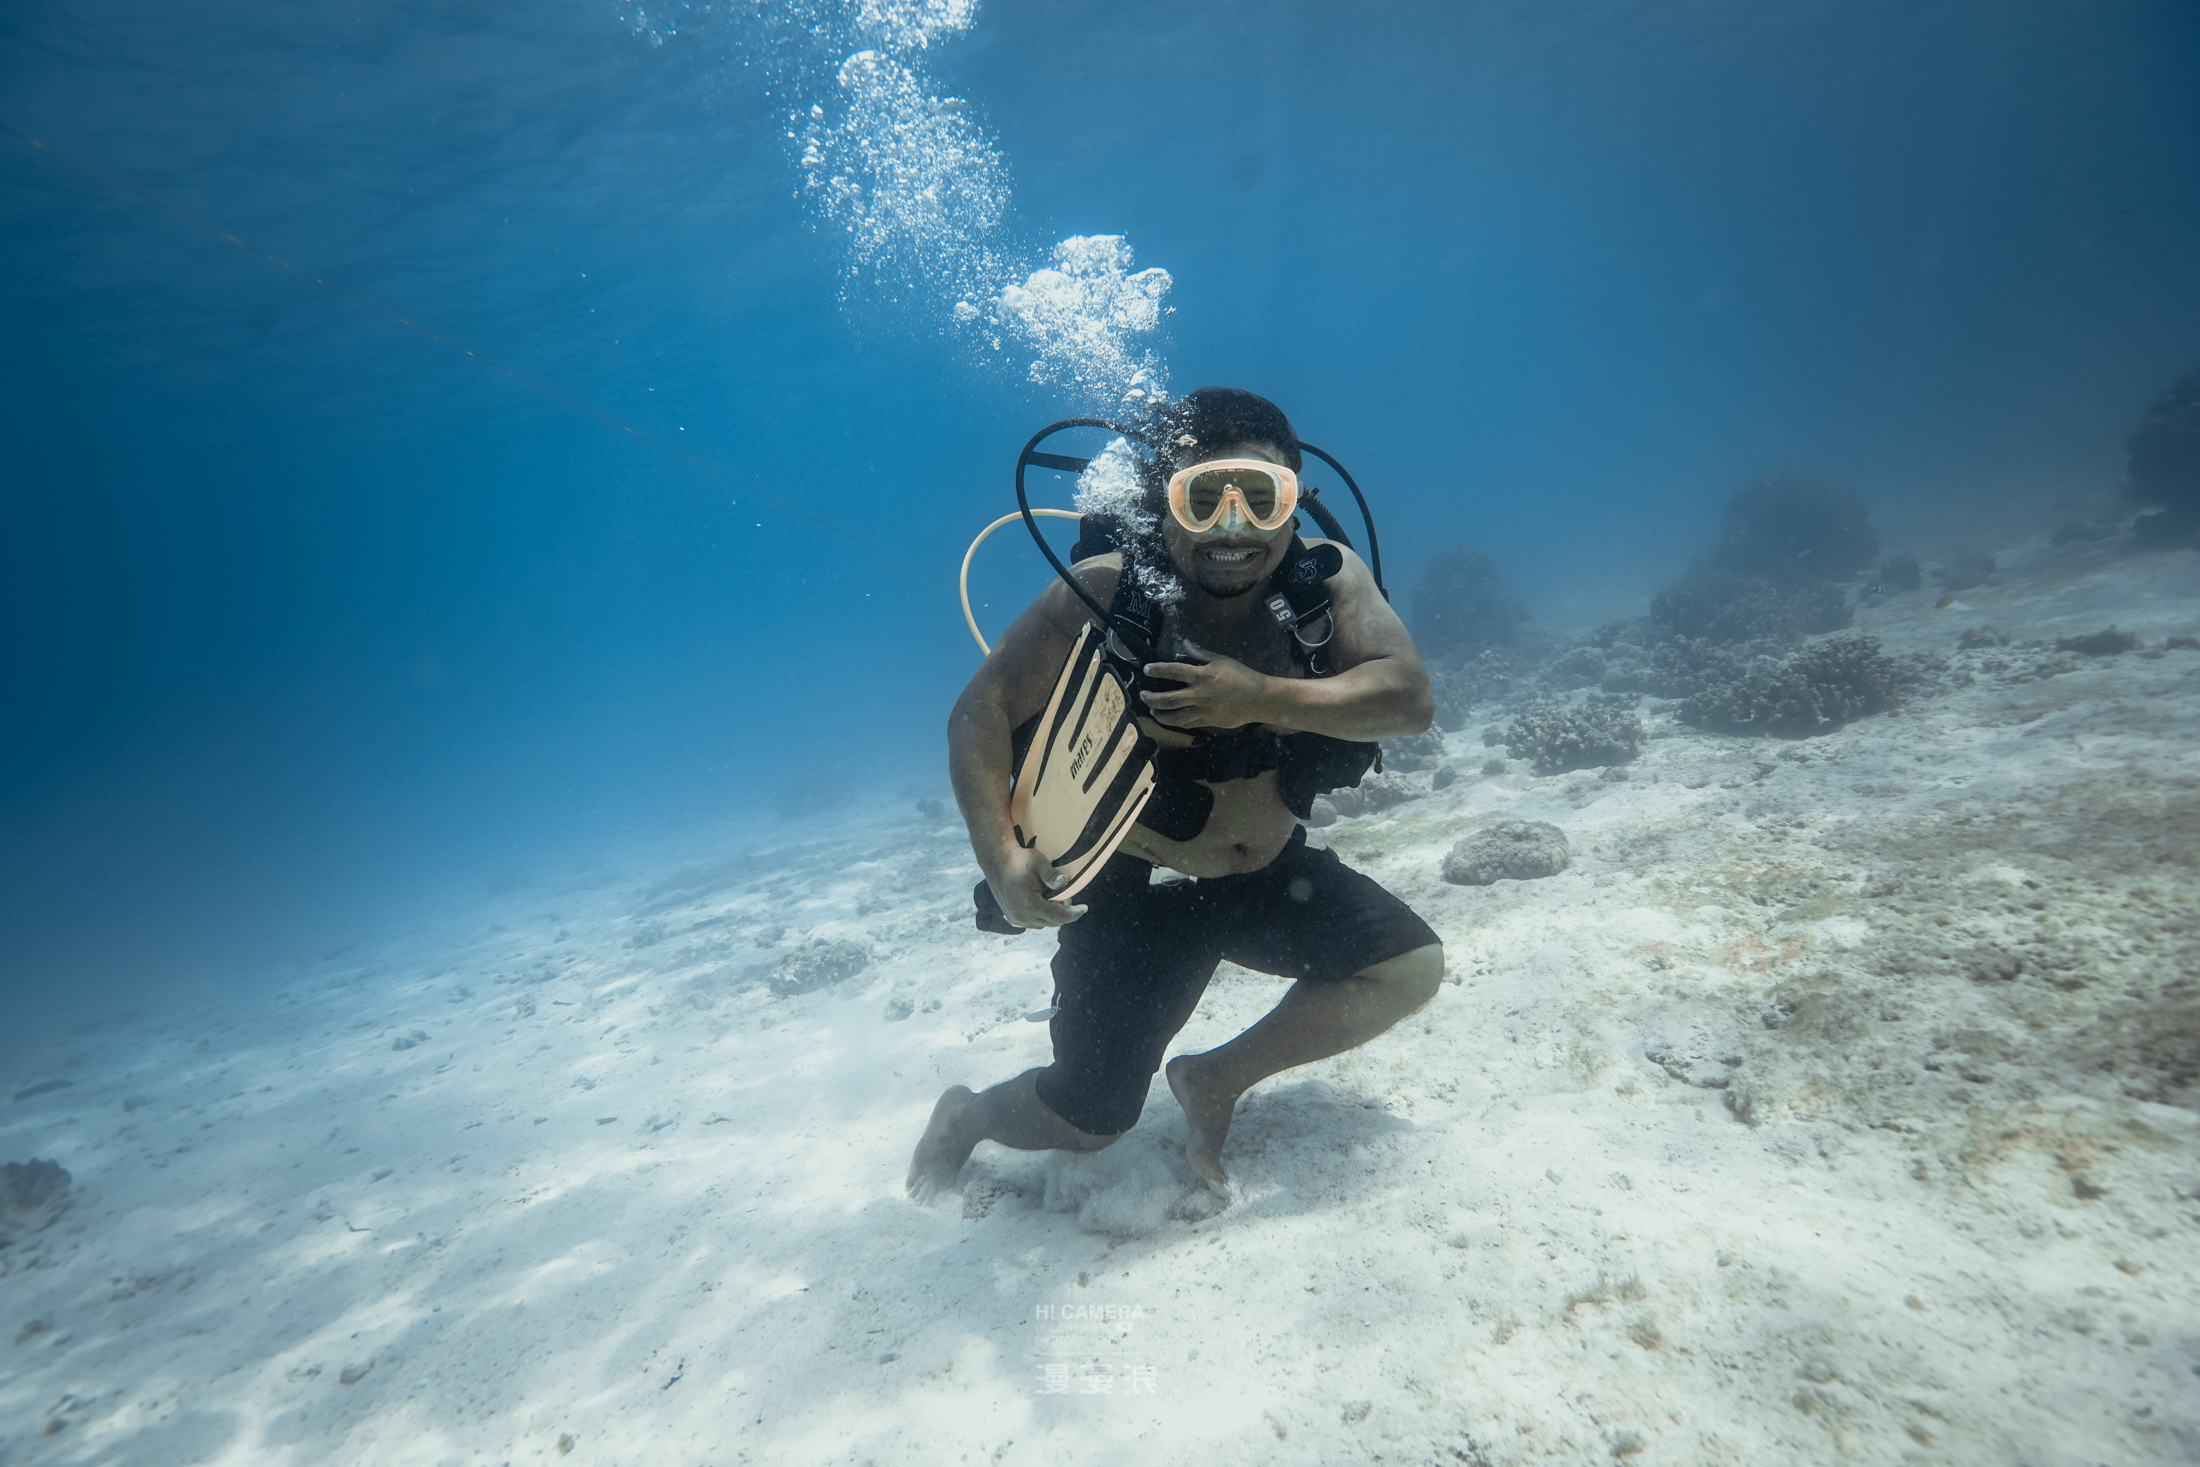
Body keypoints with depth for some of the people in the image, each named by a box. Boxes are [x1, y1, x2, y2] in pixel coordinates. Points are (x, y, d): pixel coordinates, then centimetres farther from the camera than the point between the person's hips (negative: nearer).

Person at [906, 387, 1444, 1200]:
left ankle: (1216, 1079, 13)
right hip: (1135, 888, -4)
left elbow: (1410, 698, -21)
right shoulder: (1105, 594, -20)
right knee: (1085, 1122, 0)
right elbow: (980, 714, -18)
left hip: (1271, 873, 4)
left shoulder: (1328, 577, -11)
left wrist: (1260, 698, -34)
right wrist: (1001, 856, -30)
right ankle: (966, 1112, 38)